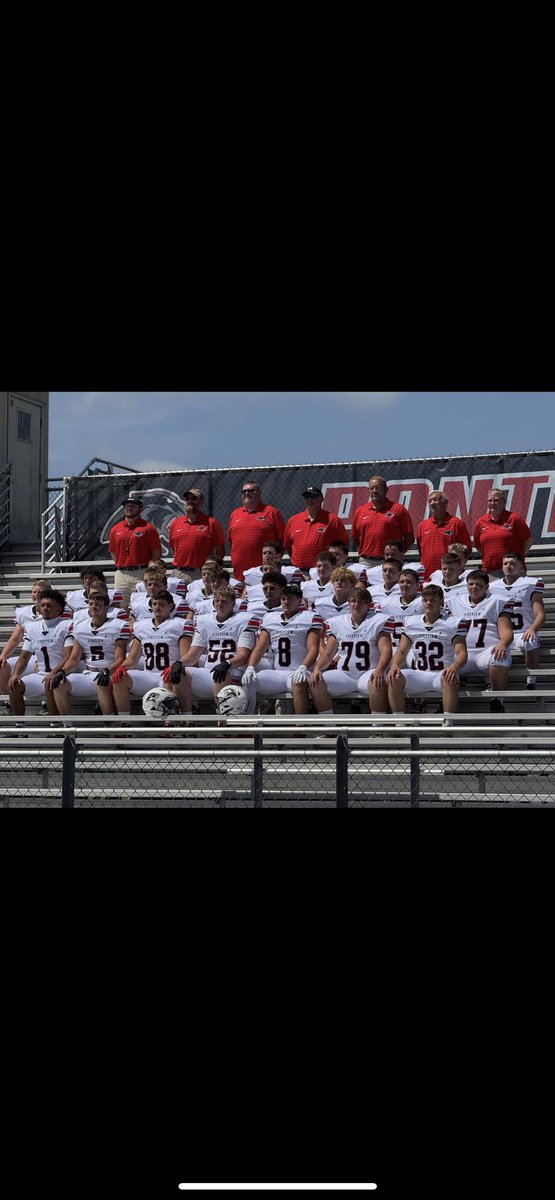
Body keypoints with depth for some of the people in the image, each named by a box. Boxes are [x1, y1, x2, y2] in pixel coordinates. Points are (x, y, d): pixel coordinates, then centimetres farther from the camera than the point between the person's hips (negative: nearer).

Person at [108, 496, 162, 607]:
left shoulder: (147, 528, 0)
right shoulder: (115, 529, 14)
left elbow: (157, 553, -1)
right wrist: (120, 566, 11)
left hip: (141, 574, -5)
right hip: (121, 574, 5)